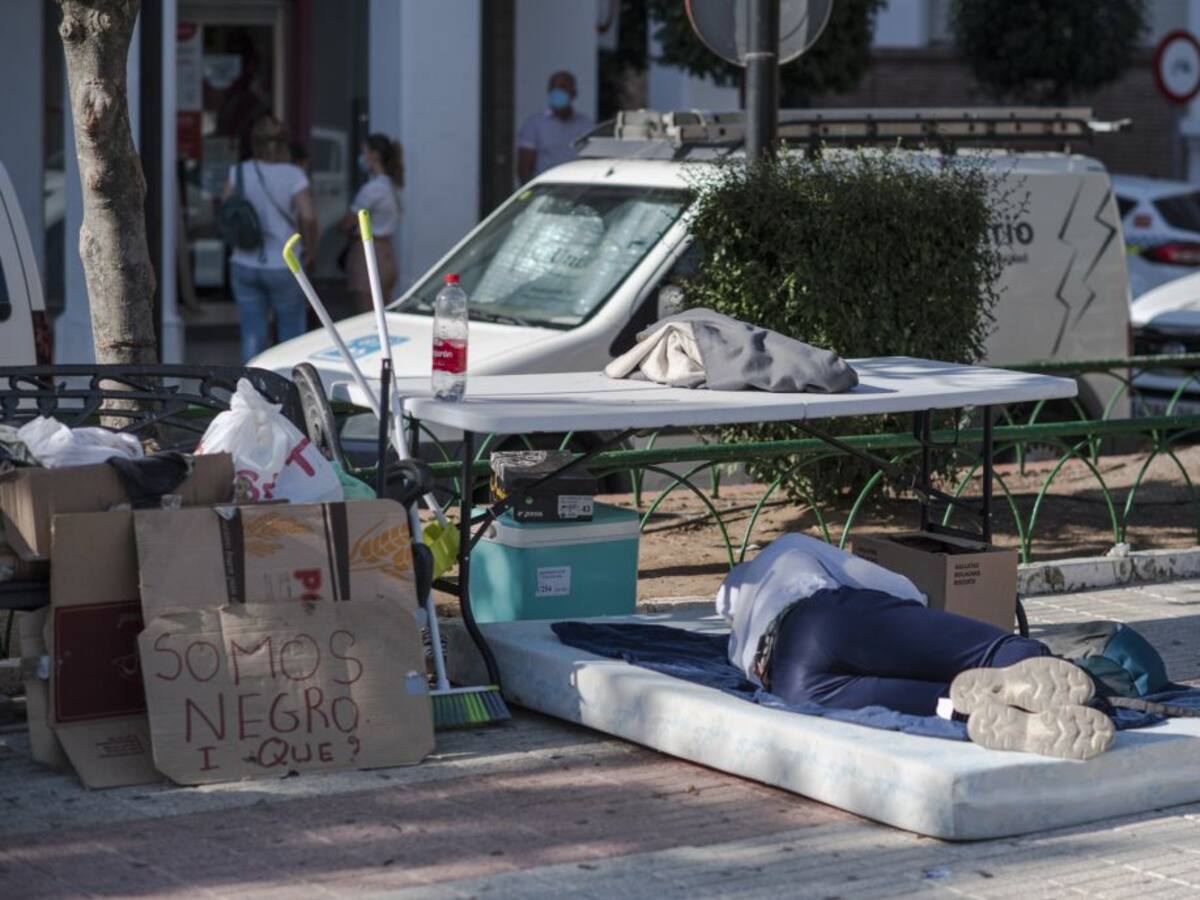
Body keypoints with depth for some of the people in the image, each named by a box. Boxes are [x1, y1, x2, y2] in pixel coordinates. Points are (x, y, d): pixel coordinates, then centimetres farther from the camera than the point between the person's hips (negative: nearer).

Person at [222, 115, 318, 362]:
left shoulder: (239, 172, -1)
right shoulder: (294, 175, -9)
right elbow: (308, 217, -19)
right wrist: (310, 250, -5)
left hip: (244, 265, 3)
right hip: (283, 266, -3)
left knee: (252, 334, 7)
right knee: (292, 333, 9)